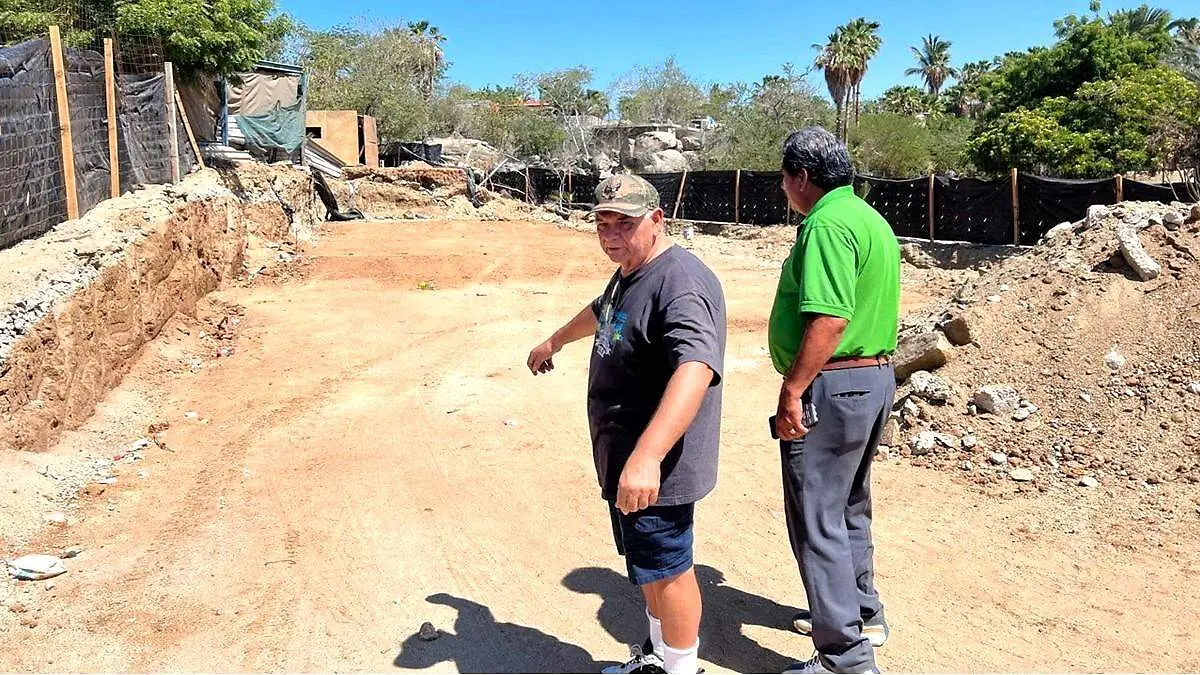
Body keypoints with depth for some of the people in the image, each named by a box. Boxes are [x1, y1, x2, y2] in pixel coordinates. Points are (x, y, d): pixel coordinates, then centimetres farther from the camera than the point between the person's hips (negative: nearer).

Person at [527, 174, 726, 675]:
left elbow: (695, 368, -39)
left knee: (665, 571, 5)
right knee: (648, 567, 23)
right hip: (624, 459, 10)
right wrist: (554, 342, 49)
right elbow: (600, 312, 34)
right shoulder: (628, 274, 11)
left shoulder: (680, 284, -24)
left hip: (655, 469, -10)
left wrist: (646, 456, -50)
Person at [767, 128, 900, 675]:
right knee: (849, 508, 23)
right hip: (875, 378, 11)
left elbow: (829, 320, -27)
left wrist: (792, 390, -22)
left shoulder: (827, 224, -17)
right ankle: (862, 614, 39)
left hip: (832, 386, -11)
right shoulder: (871, 219, 15)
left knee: (816, 521, -3)